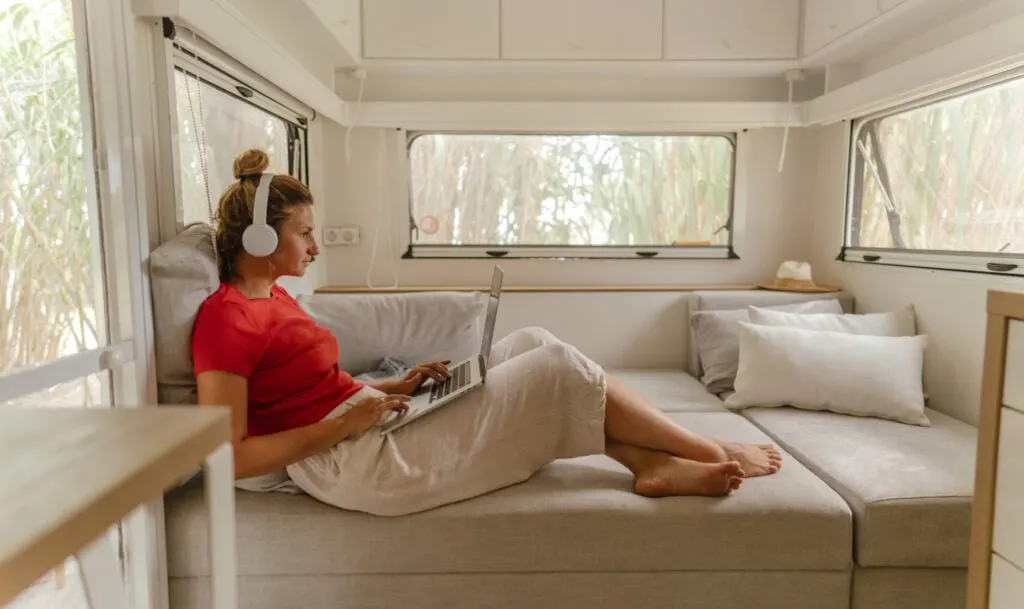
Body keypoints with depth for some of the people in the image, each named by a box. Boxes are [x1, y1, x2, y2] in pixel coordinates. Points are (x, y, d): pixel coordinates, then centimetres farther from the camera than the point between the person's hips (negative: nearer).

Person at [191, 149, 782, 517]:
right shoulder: (226, 318, -13)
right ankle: (713, 452, 7)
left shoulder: (272, 296, 14)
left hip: (371, 427, 10)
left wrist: (396, 387, 5)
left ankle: (655, 465, 1)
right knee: (559, 367, -11)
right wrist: (345, 422, -18)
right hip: (356, 460, -10)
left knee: (533, 342, 3)